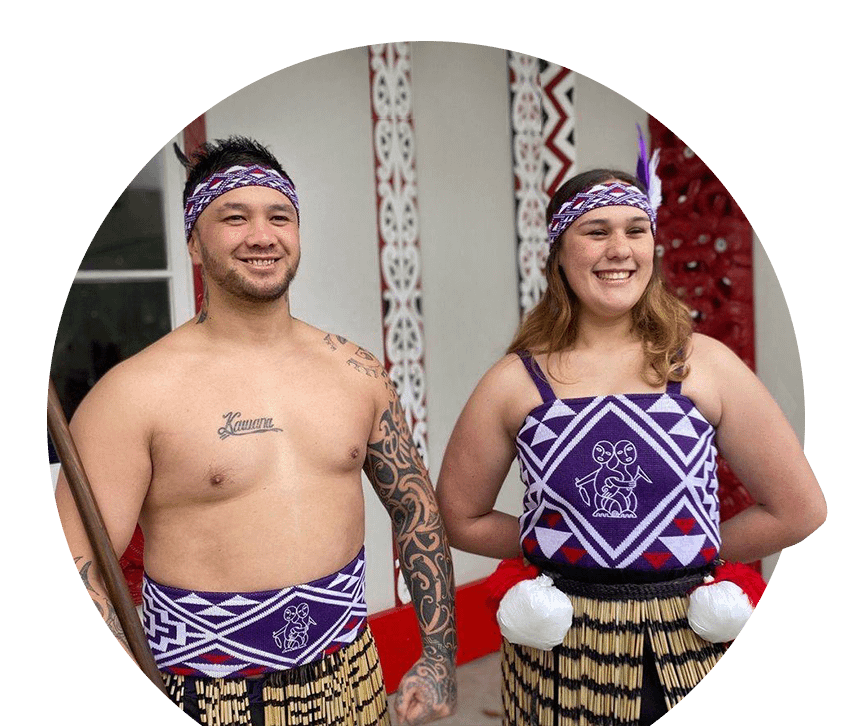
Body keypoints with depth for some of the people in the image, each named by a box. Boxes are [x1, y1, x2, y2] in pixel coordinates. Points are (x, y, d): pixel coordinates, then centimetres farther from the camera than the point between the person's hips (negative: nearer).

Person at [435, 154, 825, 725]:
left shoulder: (706, 364, -6)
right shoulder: (516, 382, -6)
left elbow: (799, 510, 0)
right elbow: (460, 518, 2)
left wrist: (689, 549, 1)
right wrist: (549, 545, -1)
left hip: (688, 653, 1)